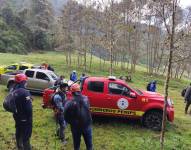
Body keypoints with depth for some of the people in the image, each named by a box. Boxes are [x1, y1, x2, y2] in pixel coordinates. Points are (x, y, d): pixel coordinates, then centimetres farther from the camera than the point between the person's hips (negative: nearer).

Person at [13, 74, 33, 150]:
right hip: (25, 118, -8)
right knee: (26, 135, 3)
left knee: (18, 134, 23)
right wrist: (30, 119, -14)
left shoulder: (13, 91, 2)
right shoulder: (24, 92, -26)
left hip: (17, 117, 9)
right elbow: (29, 108, -26)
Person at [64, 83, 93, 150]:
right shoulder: (86, 98, -11)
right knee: (89, 143, 22)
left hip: (76, 127, -2)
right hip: (87, 125, 2)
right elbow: (87, 110, 2)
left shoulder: (70, 103, -21)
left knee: (76, 144, 19)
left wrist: (71, 123, 7)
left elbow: (66, 117, -11)